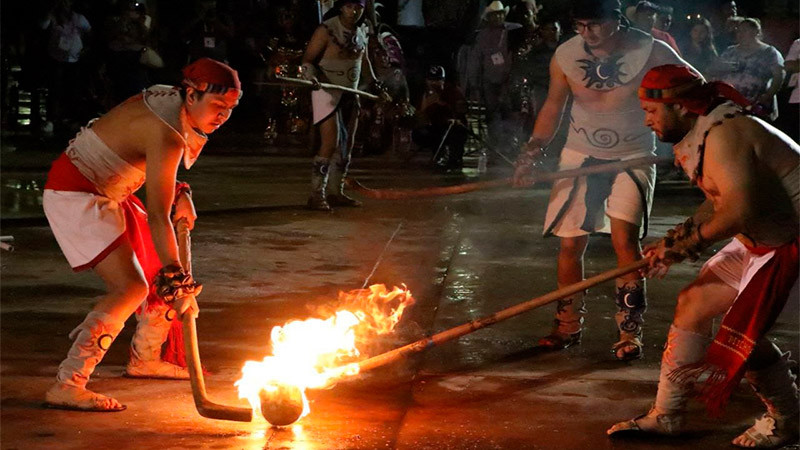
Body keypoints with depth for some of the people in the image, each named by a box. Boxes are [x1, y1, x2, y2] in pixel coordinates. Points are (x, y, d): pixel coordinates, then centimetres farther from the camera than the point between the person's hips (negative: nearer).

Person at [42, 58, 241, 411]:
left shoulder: (174, 101, 0)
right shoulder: (167, 136, -28)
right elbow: (157, 217, -32)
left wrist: (179, 192, 8)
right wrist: (176, 279, -34)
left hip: (105, 193, 10)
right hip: (75, 194, -10)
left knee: (163, 270, 15)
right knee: (132, 288, -22)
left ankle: (145, 358, 32)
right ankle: (67, 386, -24)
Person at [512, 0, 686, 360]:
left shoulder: (651, 52, -14)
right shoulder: (566, 56, -8)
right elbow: (553, 107, 7)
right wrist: (533, 151, -3)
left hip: (633, 155, -2)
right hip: (580, 155, 2)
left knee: (625, 238, -18)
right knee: (571, 243, 2)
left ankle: (630, 331, -5)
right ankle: (568, 326, 21)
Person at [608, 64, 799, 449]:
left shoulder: (722, 134, -24)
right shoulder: (702, 135, 8)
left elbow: (739, 208, -33)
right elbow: (721, 200, 17)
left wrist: (688, 243, -20)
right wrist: (674, 242, 5)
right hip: (762, 239, 11)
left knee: (740, 333, -14)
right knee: (693, 304, 8)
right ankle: (666, 416, 17)